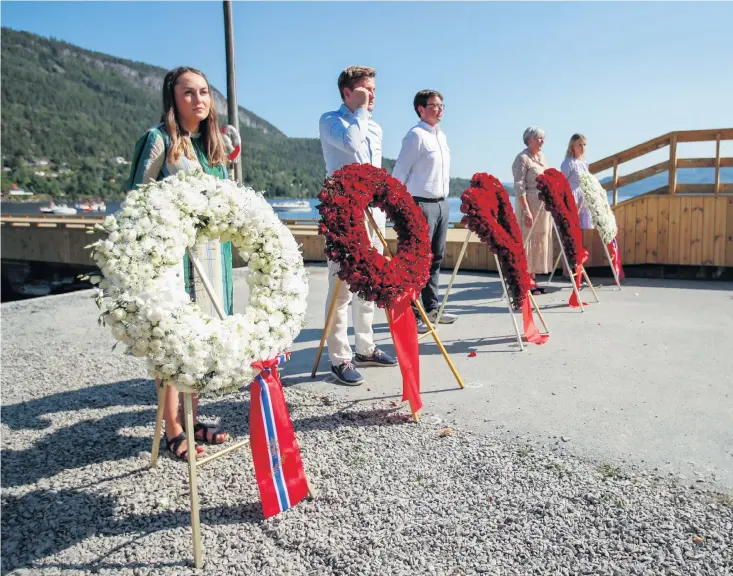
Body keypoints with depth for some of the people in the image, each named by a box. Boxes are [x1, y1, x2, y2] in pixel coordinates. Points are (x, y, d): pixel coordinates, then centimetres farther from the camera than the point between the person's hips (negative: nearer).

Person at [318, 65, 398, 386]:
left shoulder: (375, 127, 19)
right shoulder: (330, 120, -2)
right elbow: (350, 141, -24)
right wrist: (361, 109, -9)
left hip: (373, 212, 7)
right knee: (341, 288, -8)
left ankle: (365, 348, 21)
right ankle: (340, 359, -2)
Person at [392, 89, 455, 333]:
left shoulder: (442, 136, 17)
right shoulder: (416, 135, -9)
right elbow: (399, 172, -11)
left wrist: (444, 198, 19)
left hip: (442, 203, 8)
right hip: (421, 205, -8)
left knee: (436, 258, 11)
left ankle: (432, 308, 20)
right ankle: (411, 315, -2)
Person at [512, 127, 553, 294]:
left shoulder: (542, 157, 16)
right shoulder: (522, 158, -9)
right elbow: (519, 187, -16)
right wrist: (526, 211, -22)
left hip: (544, 206, 9)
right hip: (530, 205, -9)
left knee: (540, 242, 9)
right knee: (527, 242, -6)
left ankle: (532, 280, 16)